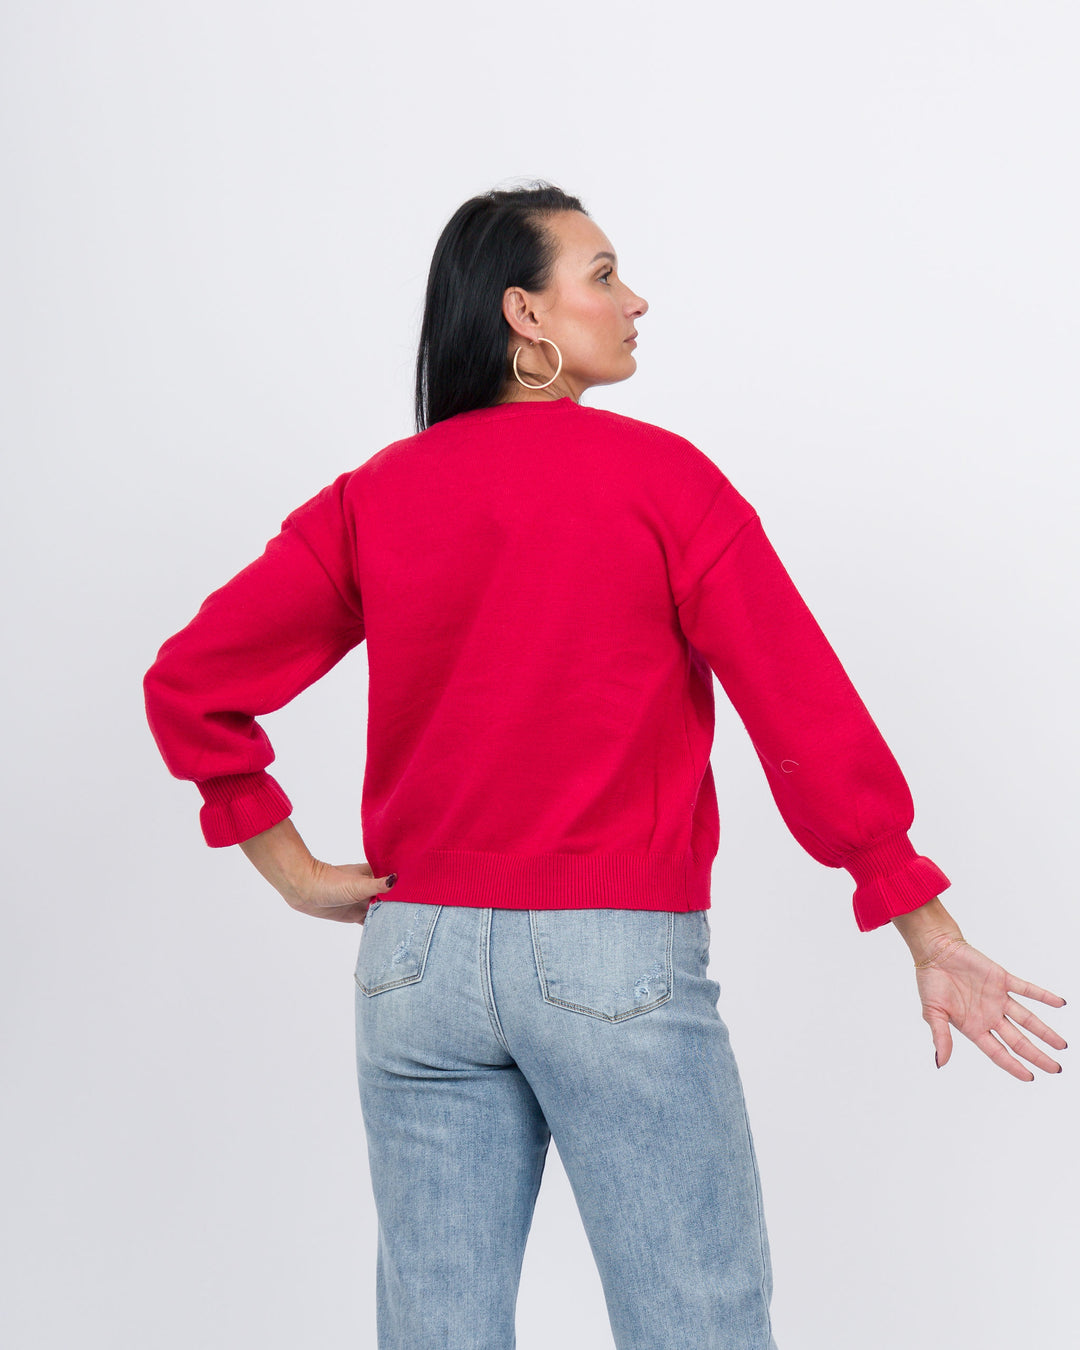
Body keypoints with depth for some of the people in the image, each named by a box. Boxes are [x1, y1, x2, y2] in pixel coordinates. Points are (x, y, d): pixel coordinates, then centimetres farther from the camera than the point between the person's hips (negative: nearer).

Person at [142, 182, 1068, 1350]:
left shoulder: (375, 497, 4)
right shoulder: (660, 478, -6)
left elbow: (189, 683, 1)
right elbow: (805, 713, -8)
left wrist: (293, 869, 6)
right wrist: (931, 935, -2)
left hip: (418, 955, 4)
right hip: (619, 955, -4)